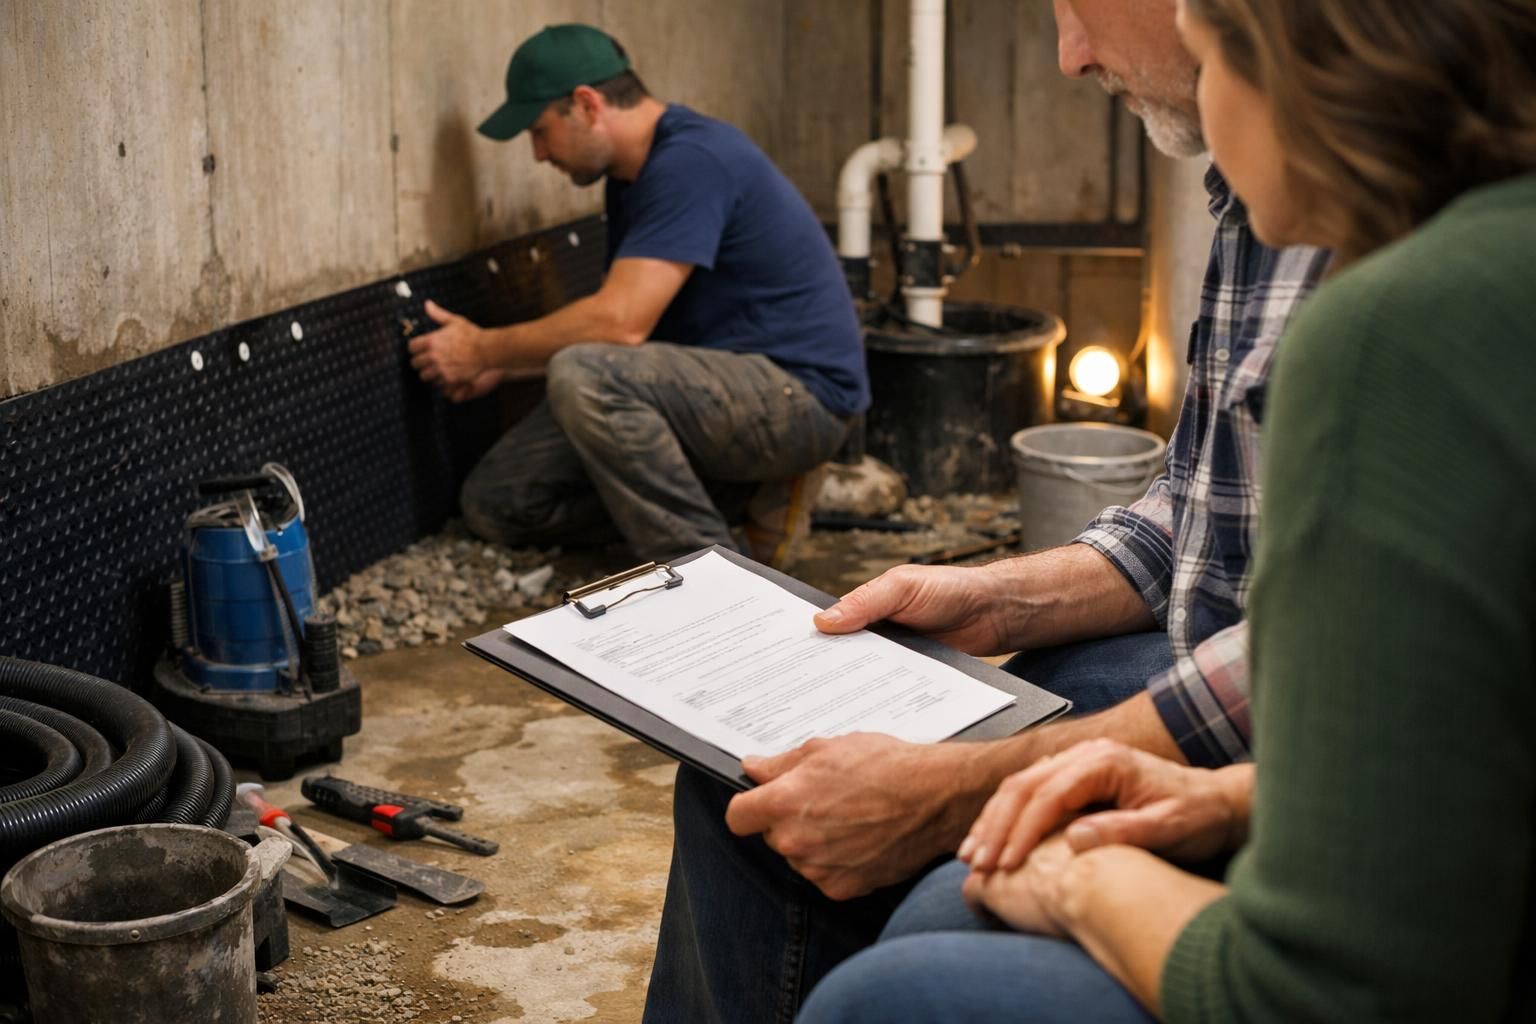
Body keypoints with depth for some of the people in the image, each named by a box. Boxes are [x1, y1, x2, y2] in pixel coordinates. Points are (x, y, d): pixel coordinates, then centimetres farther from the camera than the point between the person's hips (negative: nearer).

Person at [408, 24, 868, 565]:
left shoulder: (691, 161, -19)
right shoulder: (632, 173, 12)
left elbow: (621, 322, -26)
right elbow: (619, 319, 19)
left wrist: (486, 349, -13)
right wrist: (502, 363, 9)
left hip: (797, 394, -10)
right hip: (716, 388, 10)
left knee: (584, 378, -33)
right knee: (496, 501, 1)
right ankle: (737, 492, 5)